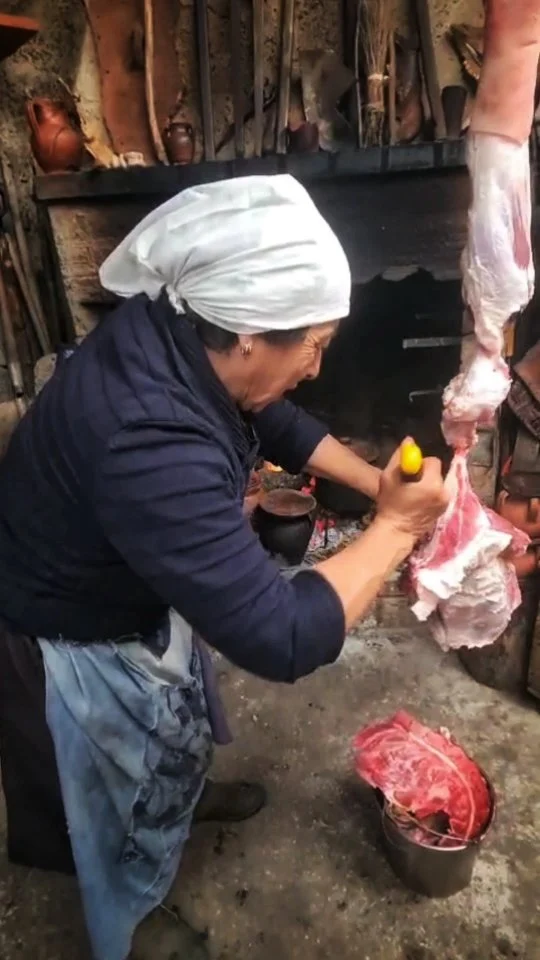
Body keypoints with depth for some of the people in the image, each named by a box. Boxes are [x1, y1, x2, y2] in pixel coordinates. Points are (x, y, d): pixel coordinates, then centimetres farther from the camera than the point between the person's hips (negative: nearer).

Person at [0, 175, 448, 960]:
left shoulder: (180, 337, -15)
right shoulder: (149, 443, -43)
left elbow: (280, 423, 2)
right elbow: (281, 637, -39)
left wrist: (379, 484, -5)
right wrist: (396, 529, -28)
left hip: (136, 590, 8)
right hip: (78, 641, -7)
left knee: (181, 727, 33)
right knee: (128, 799, 22)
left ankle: (185, 795, 66)